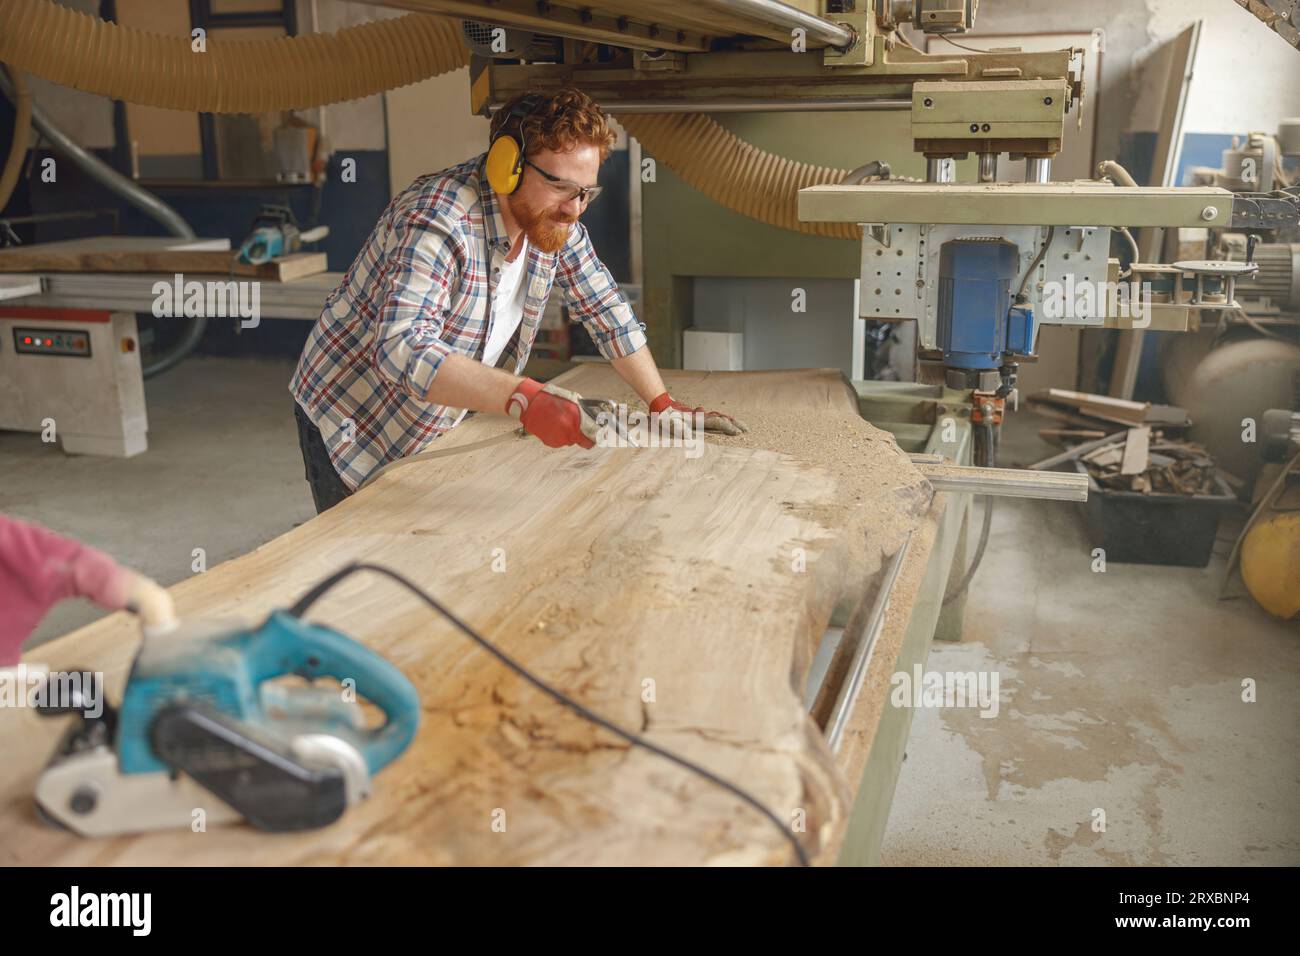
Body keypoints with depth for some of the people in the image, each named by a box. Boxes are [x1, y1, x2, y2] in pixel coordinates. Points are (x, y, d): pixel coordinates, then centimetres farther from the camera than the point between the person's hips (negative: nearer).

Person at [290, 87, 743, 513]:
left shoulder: (552, 218, -7)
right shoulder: (438, 221, -31)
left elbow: (607, 311, 5)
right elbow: (401, 350, -44)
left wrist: (664, 405, 0)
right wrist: (523, 399, -55)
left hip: (433, 435, 7)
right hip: (352, 434, -6)